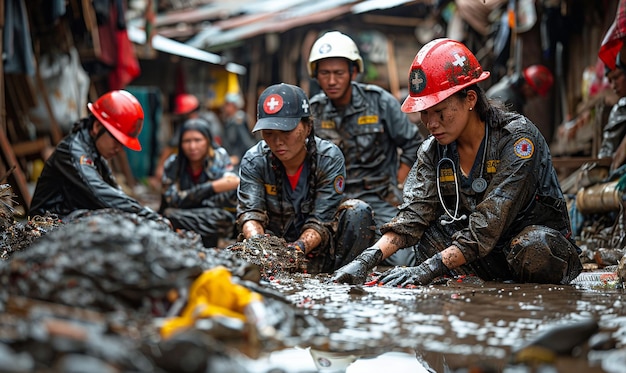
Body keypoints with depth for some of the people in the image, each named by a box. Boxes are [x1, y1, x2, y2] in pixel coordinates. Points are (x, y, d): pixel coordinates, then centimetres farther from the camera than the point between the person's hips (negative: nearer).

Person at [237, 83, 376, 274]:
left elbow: (320, 222, -19)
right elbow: (250, 212, -18)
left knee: (358, 211, -26)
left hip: (318, 248, 0)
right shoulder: (254, 161, -9)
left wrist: (300, 246, -41)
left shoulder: (330, 158, -14)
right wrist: (257, 240, -43)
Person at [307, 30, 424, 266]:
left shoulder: (380, 102, -3)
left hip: (379, 197, -2)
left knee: (401, 260, -20)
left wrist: (397, 187, -2)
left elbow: (413, 145, 5)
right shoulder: (313, 111, 2)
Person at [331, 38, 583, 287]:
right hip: (487, 258, 5)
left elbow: (491, 222, -30)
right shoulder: (434, 150, -2)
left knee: (533, 248, -37)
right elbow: (414, 213, -13)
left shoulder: (517, 136, -21)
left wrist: (430, 268, -38)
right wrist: (367, 260, -31)